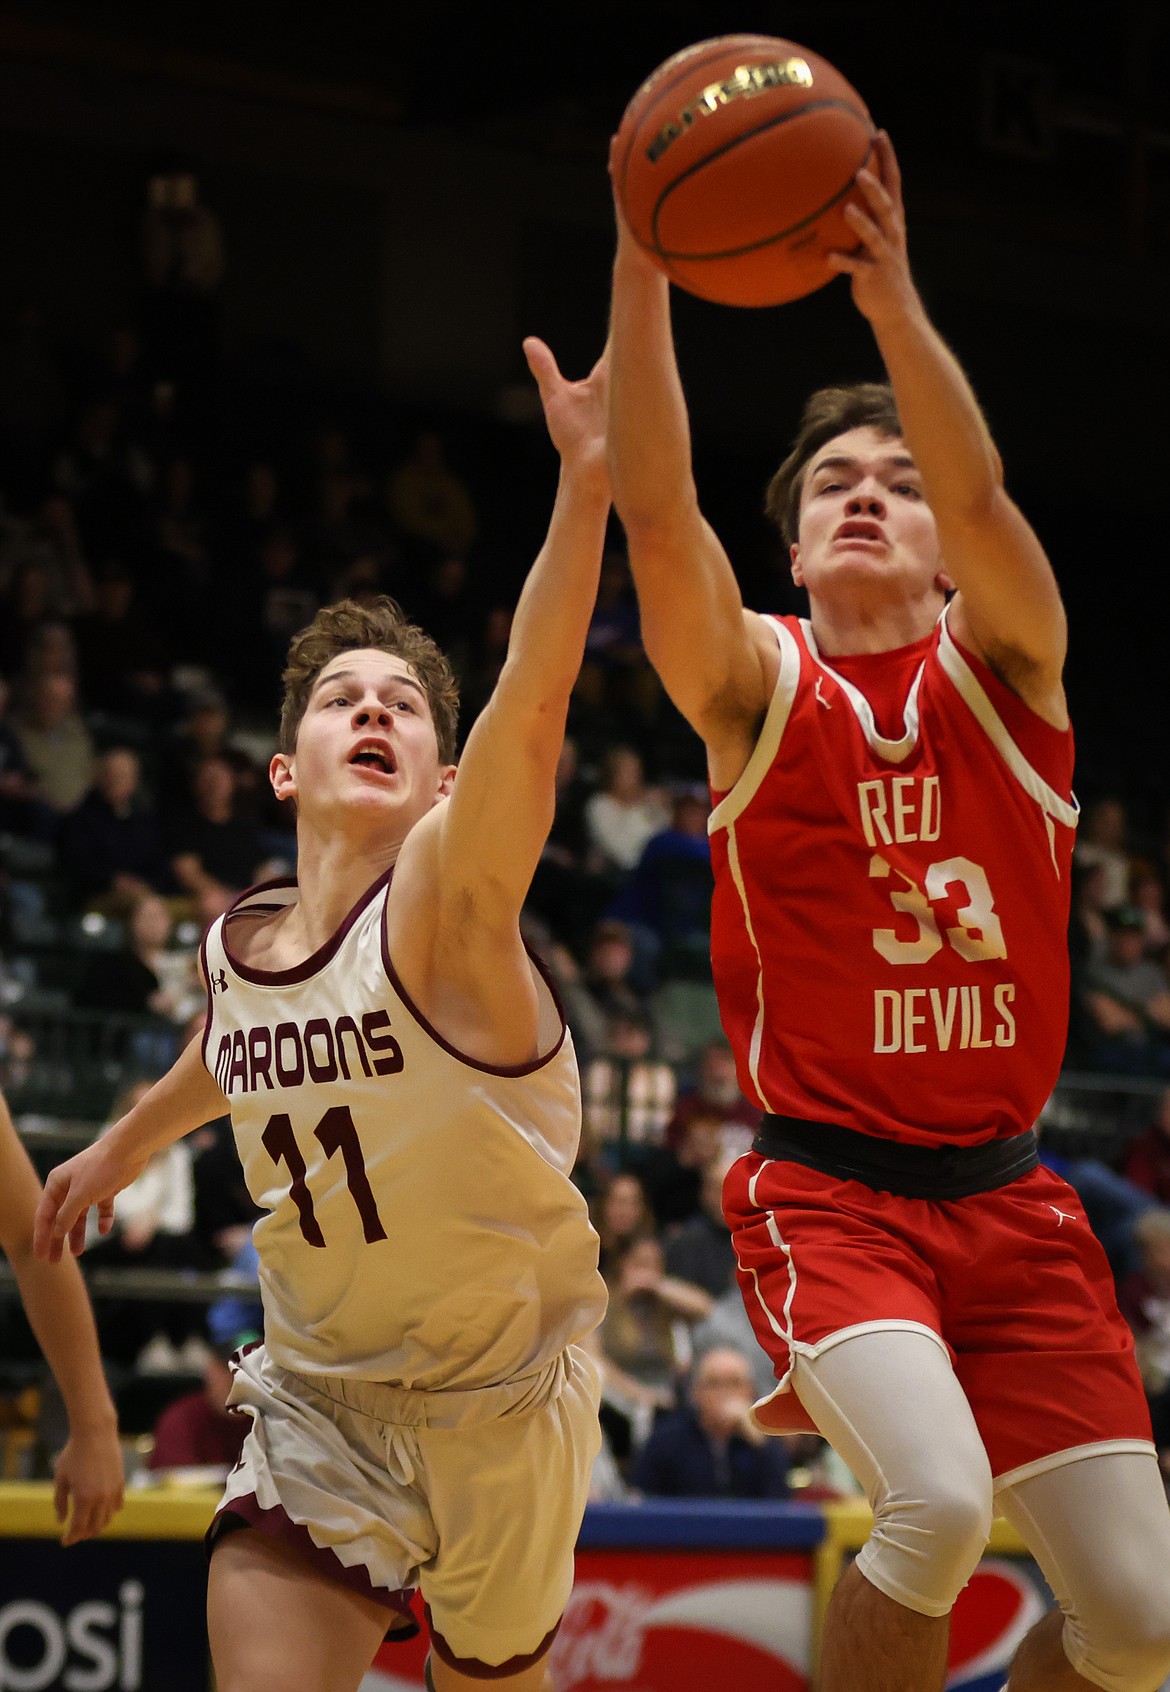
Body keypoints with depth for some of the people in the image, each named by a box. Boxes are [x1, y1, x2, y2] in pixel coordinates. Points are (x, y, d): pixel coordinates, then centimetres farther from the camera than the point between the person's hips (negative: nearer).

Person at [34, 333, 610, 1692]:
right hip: (317, 1400, 4)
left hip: (499, 1401, -4)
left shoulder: (448, 900, -19)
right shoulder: (237, 943, -1)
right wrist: (123, 1147, 44)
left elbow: (533, 701, -39)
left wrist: (584, 484, -54)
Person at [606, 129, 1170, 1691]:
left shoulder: (1003, 662, 4)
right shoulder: (755, 683, 2)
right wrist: (643, 266, -31)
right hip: (827, 1193, -3)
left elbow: (986, 495, -17)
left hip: (1008, 1199, 3)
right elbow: (656, 509, -17)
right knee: (938, 1502, -29)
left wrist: (893, 302, -35)